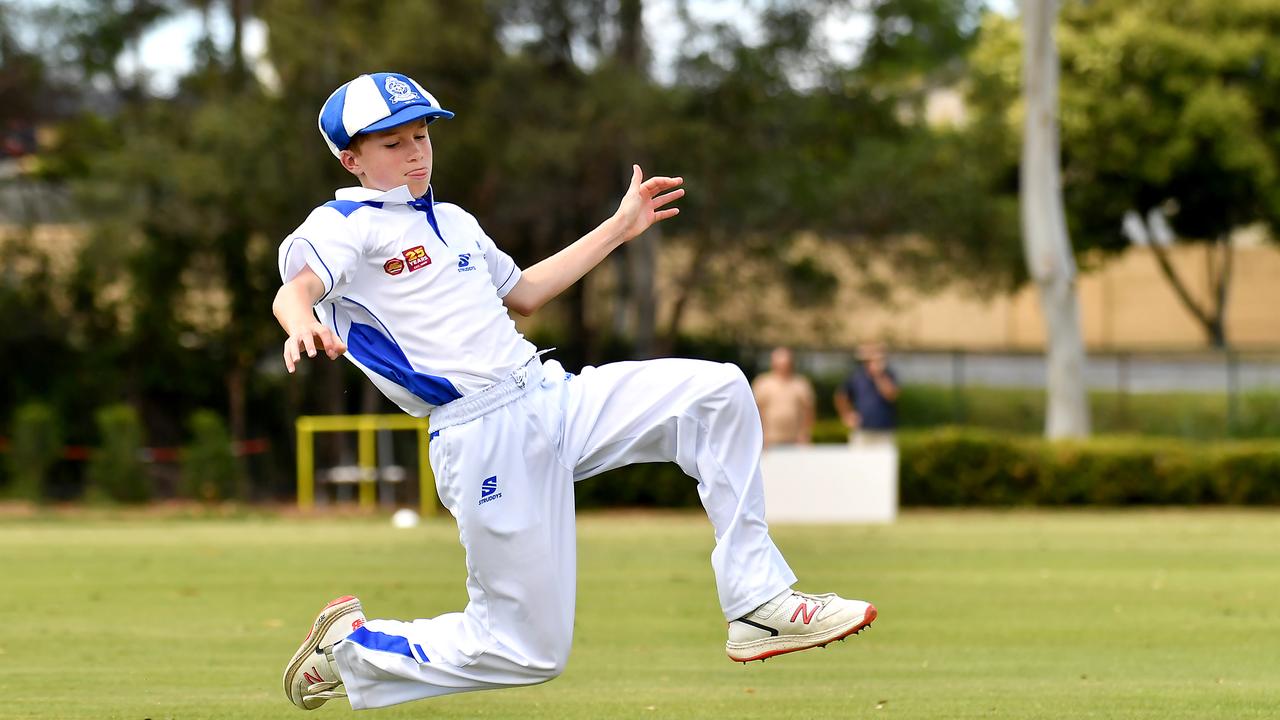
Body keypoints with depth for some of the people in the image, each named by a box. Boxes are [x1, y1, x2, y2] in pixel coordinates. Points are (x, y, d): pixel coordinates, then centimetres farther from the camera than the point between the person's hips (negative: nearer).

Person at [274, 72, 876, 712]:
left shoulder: (452, 221, 23)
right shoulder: (346, 225, -3)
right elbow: (294, 290, -23)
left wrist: (619, 228, 34)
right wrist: (303, 327, -47)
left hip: (555, 396, 7)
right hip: (483, 438, -7)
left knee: (717, 391, -10)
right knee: (531, 652, -7)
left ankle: (758, 606, -8)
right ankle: (347, 648, 15)